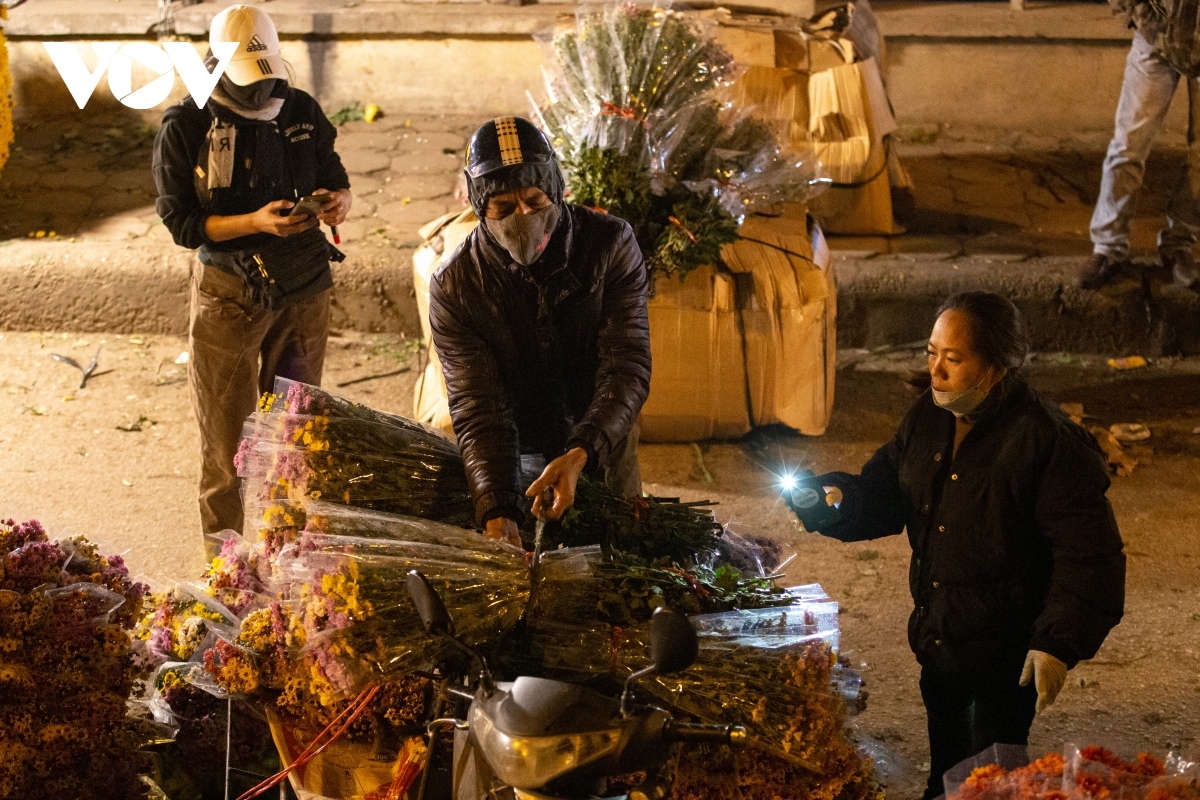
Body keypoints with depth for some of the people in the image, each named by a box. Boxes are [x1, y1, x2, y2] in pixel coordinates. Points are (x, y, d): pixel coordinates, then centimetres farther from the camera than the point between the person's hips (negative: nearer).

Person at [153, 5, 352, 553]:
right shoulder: (185, 128, -10)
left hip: (303, 291, 3)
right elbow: (181, 222, -11)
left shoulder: (301, 112, 1)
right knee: (226, 434, 4)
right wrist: (256, 223, -25)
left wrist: (339, 201, -12)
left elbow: (335, 178, 13)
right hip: (228, 296, -3)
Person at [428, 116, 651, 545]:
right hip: (517, 457, -1)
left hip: (601, 445, 1)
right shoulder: (454, 286, -17)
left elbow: (627, 368, -21)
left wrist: (580, 454, -38)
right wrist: (498, 511, -38)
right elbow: (477, 408, -22)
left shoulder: (610, 244, -16)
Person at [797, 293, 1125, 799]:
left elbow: (1088, 554, -21)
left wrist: (1060, 644, -24)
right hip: (937, 637, 7)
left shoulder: (1048, 442, -22)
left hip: (1005, 654, -7)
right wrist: (840, 500, -9)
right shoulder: (928, 419, 2)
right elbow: (884, 490, 13)